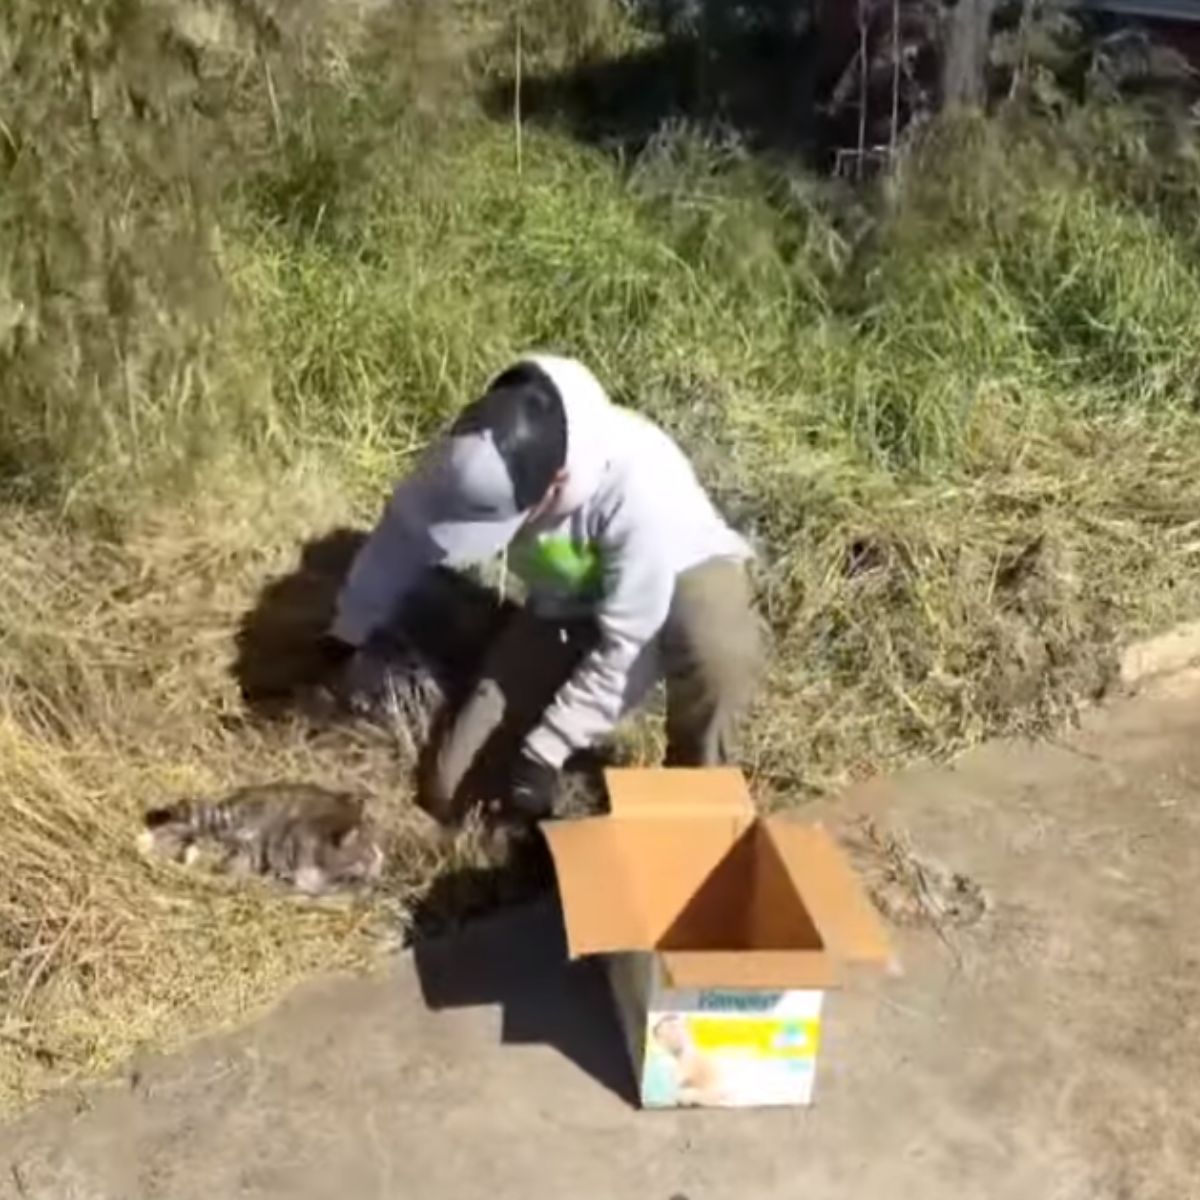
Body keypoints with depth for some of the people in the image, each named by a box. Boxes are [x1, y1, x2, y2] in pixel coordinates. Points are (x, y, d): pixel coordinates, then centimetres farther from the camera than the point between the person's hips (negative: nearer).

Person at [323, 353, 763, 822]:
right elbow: (401, 537, -6)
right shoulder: (467, 461, -26)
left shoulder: (637, 486, -39)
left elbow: (624, 648, -31)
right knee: (450, 788, -7)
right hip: (568, 602, 4)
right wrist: (345, 640, -3)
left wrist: (546, 750, -27)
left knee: (720, 653, -42)